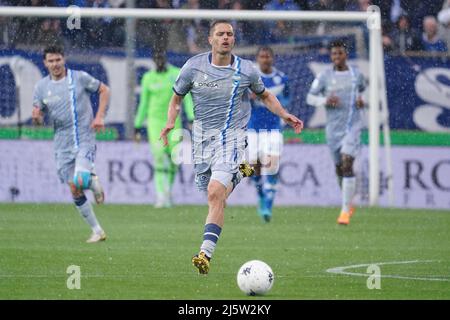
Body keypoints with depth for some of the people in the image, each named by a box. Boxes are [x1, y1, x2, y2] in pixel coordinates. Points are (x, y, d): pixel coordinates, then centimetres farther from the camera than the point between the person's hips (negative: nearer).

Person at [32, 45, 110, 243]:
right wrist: (36, 117, -18)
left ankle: (94, 182, 13)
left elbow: (104, 90, 8)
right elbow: (38, 119, 7)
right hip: (62, 145, 4)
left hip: (85, 140, -4)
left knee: (80, 181, -25)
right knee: (75, 191, 3)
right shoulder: (41, 87, 4)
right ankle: (97, 231, 17)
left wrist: (100, 116, -4)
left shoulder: (80, 78, -4)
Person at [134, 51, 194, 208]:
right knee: (159, 156, -17)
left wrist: (192, 119, -14)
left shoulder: (177, 74, 1)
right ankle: (162, 196, -21)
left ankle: (167, 193, 23)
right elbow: (143, 103, 12)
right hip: (155, 120, -1)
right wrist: (137, 126, 12)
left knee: (173, 160, 1)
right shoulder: (148, 78, 4)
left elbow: (187, 98, -2)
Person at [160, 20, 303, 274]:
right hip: (202, 139, 3)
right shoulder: (193, 67, 1)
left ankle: (206, 254, -28)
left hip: (232, 138, -3)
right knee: (216, 200, 5)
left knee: (215, 193, -23)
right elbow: (177, 98, 14)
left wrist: (284, 115, 3)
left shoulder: (246, 70, 0)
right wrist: (171, 122, -5)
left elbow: (265, 96, 19)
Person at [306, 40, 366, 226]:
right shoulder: (325, 76, 1)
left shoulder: (356, 74, 4)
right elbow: (310, 98, 1)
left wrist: (362, 101, 1)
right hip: (333, 127, 2)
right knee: (339, 168, 10)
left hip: (353, 126, -2)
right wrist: (325, 101, -18)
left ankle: (345, 210, -17)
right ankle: (349, 204, 35)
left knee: (347, 163, -18)